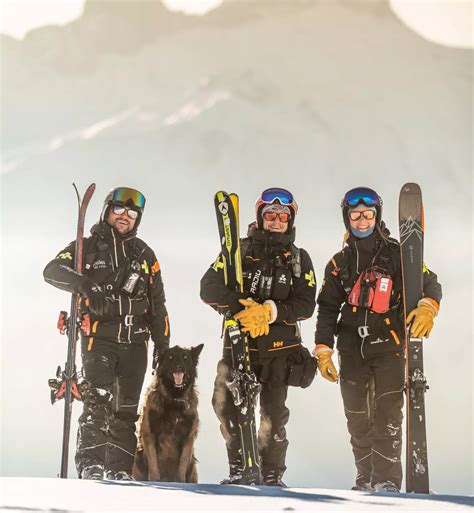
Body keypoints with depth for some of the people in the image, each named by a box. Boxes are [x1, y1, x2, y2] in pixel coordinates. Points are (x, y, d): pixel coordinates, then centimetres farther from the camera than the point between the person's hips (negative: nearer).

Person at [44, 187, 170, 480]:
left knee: (126, 409, 5)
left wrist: (162, 344, 13)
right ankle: (91, 465, -23)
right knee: (98, 400, -19)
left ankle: (119, 470, 8)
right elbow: (53, 271, -9)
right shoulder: (88, 246, 6)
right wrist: (83, 283, -28)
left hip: (135, 340, 4)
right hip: (99, 337, -4)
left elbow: (157, 304, 19)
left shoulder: (144, 254, 17)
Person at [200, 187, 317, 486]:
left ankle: (273, 475, 13)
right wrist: (241, 306, -19)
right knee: (226, 404, -13)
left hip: (279, 348, 0)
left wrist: (269, 311, -18)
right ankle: (238, 469, -1)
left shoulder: (299, 259, 8)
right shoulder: (239, 251, 5)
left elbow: (306, 305, -2)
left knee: (273, 413, 1)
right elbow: (209, 288, -4)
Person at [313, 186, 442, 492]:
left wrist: (427, 307, -26)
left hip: (389, 344, -4)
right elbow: (327, 309, 16)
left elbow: (428, 281, -3)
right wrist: (323, 350, 6)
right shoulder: (339, 264, 13)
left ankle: (387, 481, -12)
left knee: (387, 415, -11)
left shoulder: (397, 254, 2)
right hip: (352, 349, 4)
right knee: (357, 419, 5)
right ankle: (366, 480, 13)